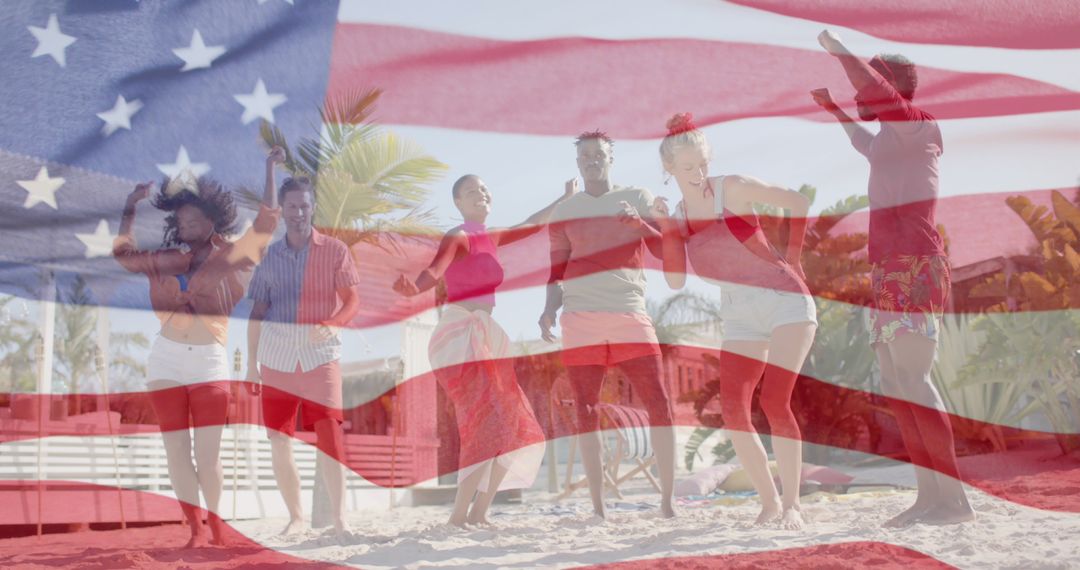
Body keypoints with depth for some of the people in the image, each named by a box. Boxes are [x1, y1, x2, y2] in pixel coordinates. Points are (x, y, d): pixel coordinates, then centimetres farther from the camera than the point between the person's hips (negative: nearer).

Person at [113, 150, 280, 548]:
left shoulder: (229, 257, 7)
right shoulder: (166, 260, 16)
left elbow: (265, 225, 2)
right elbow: (123, 254, 28)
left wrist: (270, 174, 2)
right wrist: (130, 209, 26)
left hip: (210, 363, -3)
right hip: (166, 362, 3)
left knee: (208, 454, -3)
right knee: (176, 453, 3)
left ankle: (216, 524, 13)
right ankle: (196, 528, 11)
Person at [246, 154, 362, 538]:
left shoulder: (334, 250, 3)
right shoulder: (268, 255, 9)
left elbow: (352, 300, -1)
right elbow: (257, 311, 12)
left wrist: (330, 325, -20)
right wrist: (251, 362, 9)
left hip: (320, 355, -3)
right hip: (276, 357, 3)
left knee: (329, 438, -11)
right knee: (279, 442, 5)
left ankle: (338, 517, -3)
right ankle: (295, 516, 17)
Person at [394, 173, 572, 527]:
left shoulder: (491, 238, 18)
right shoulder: (458, 237, -6)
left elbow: (534, 225, 35)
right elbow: (435, 270, -25)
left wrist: (565, 200, 46)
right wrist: (413, 288, -47)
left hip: (488, 338, 9)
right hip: (461, 335, -9)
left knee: (515, 428, 5)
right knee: (488, 425, -17)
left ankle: (479, 513, 11)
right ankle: (459, 516, -11)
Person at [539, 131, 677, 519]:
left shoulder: (637, 199, 11)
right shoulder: (565, 212, 14)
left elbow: (665, 251, 4)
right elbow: (557, 271, 14)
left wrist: (640, 222, -14)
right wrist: (549, 310, -2)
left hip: (630, 315, -1)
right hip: (581, 319, 1)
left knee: (659, 403, -9)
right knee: (586, 410, -1)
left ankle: (668, 498, -1)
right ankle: (598, 505, 6)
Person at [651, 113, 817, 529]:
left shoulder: (733, 188, -7)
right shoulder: (678, 215, 7)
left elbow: (798, 203, -5)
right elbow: (676, 280, 0)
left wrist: (792, 256, -5)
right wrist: (664, 228, -8)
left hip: (785, 301, -5)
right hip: (740, 318, 5)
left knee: (775, 401, -16)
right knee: (733, 411, -6)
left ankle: (792, 503, -5)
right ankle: (769, 501, 7)